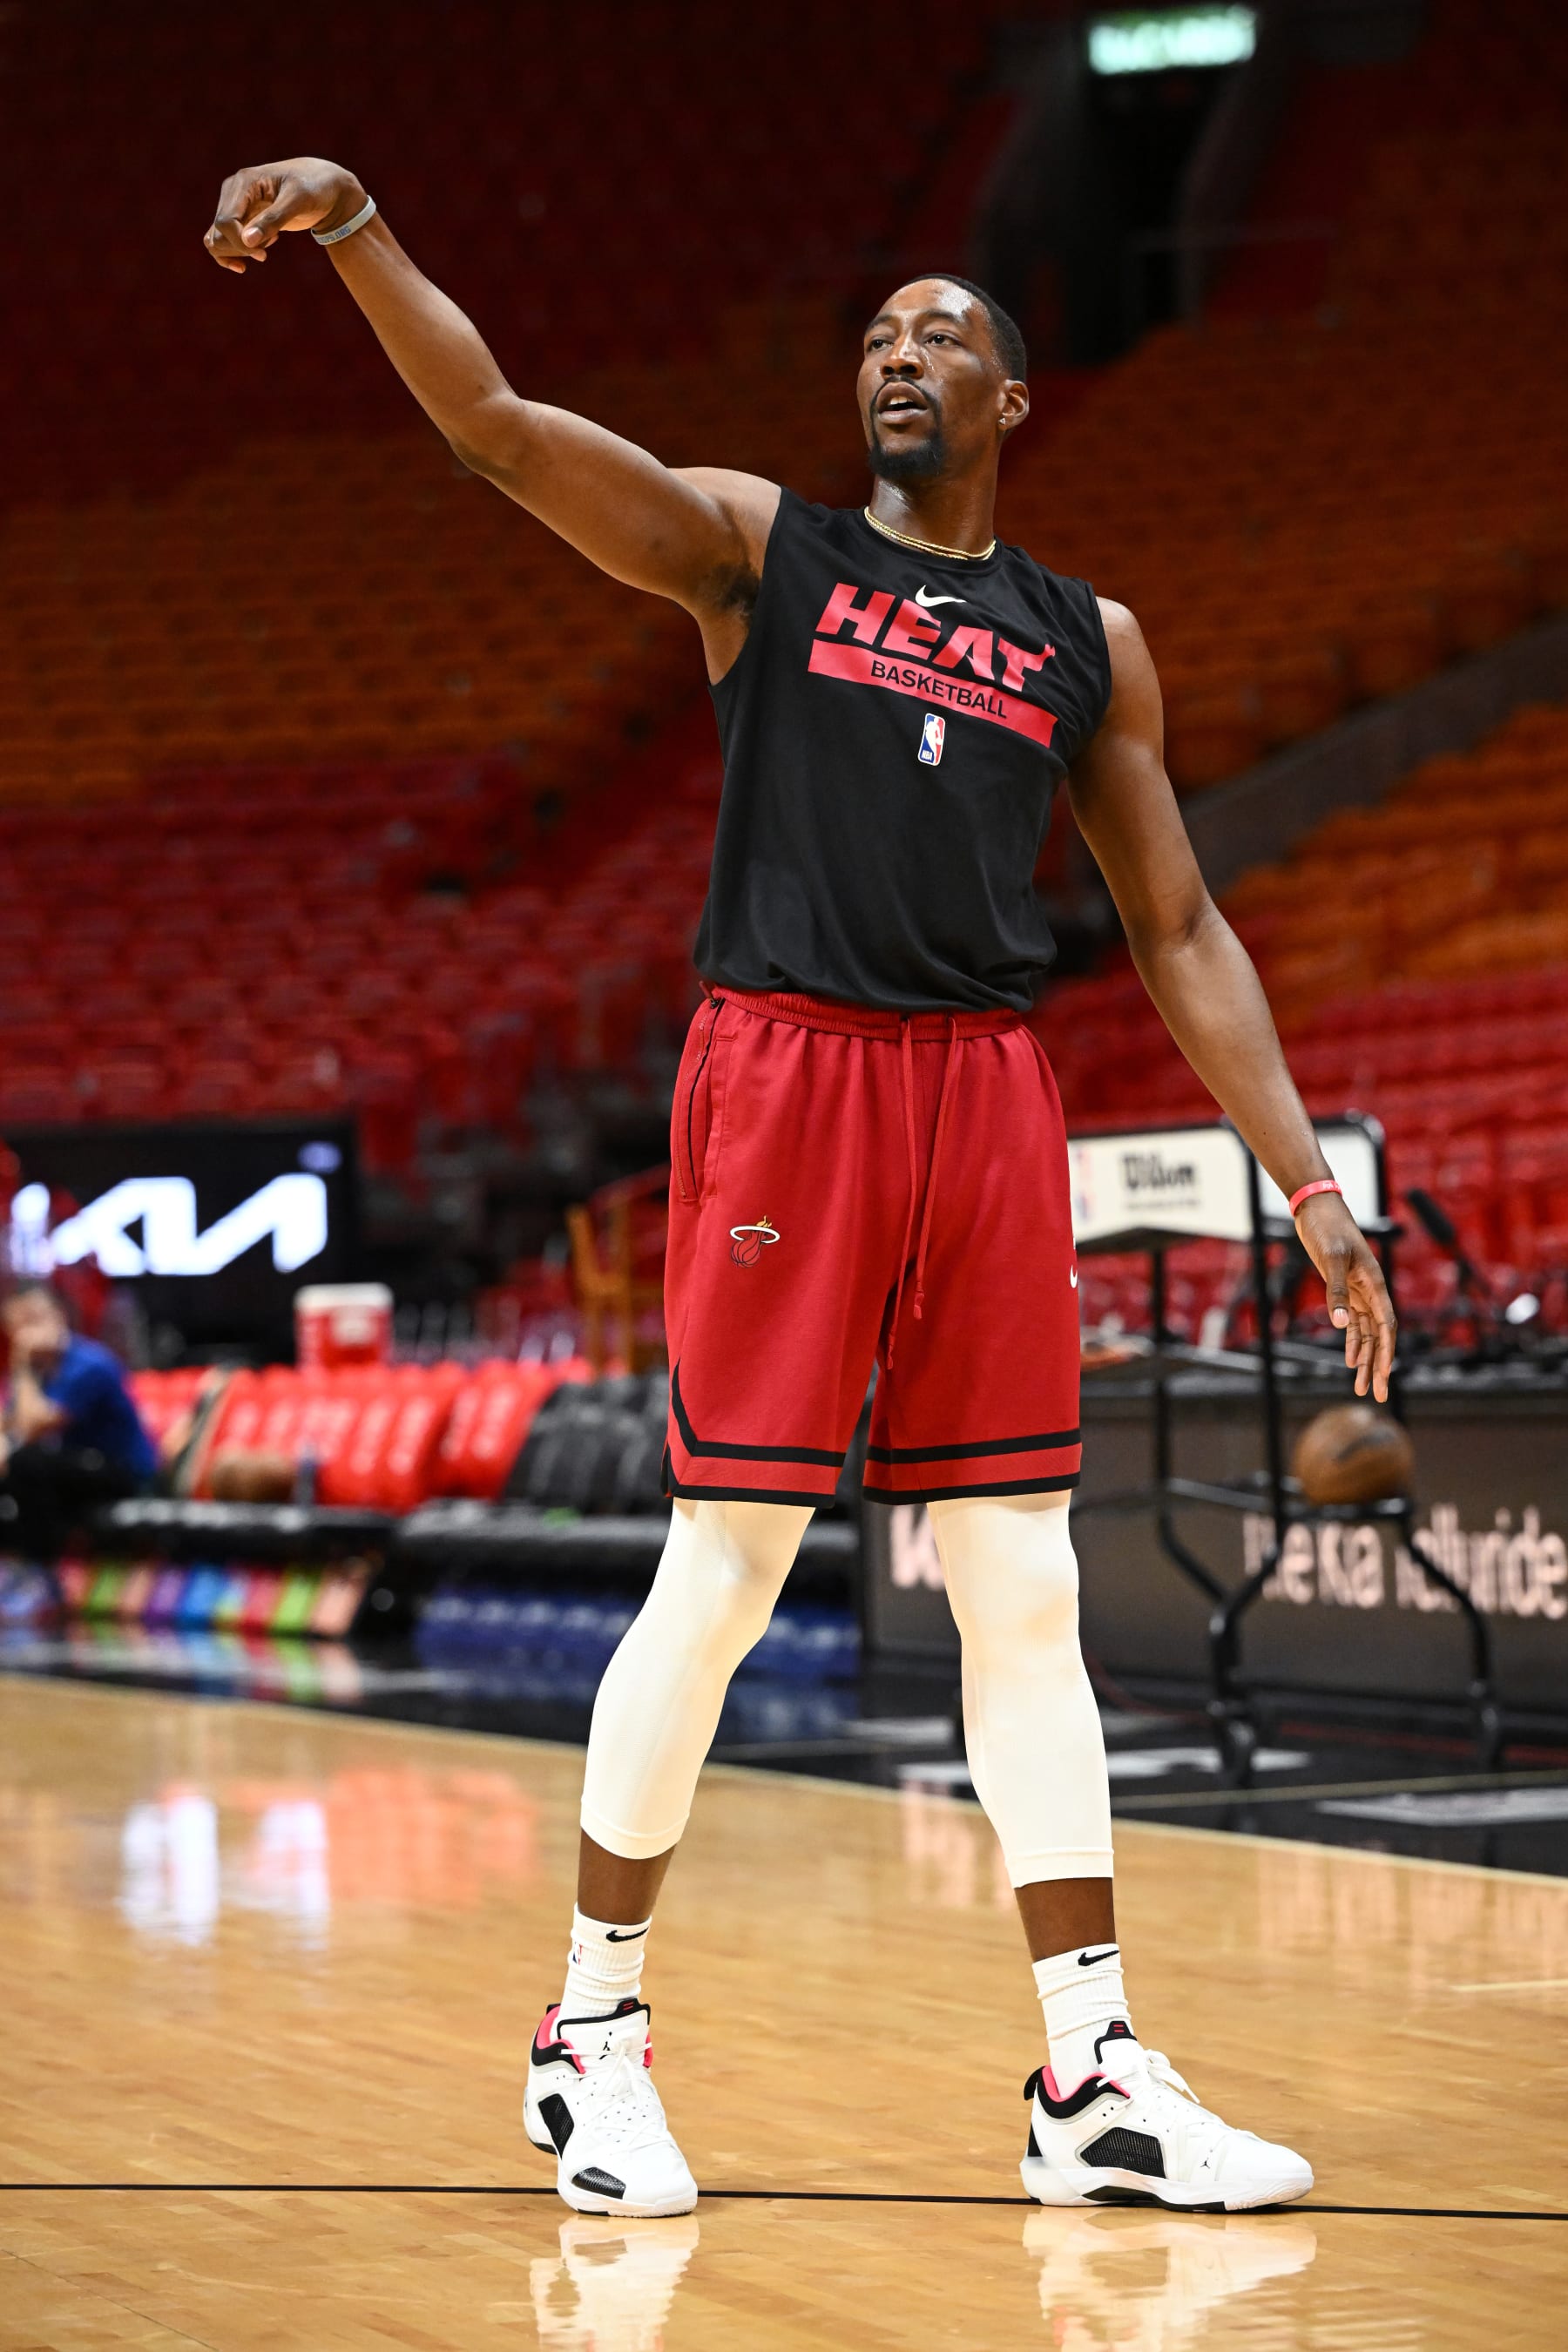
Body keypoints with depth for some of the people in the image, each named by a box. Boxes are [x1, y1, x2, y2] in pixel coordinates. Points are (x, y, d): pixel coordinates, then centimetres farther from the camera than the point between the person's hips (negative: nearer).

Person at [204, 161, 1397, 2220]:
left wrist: (1309, 1180, 10)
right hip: (785, 1067, -3)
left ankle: (1097, 2079, 7)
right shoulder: (757, 548, 8)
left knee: (1026, 1593, 3)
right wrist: (360, 231, -21)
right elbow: (499, 427, -6)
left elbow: (1177, 931, 17)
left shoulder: (1091, 642, 16)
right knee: (721, 1573, -3)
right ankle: (595, 2029, 12)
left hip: (989, 1098, 3)